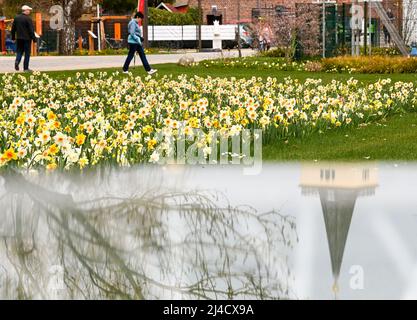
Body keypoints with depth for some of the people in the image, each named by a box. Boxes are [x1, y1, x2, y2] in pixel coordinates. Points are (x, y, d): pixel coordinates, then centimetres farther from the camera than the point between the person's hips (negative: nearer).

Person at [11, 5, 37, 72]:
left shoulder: (16, 18, 7)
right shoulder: (28, 19, -13)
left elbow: (13, 29, 12)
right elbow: (31, 30, -14)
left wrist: (13, 37, 20)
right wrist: (34, 38, -8)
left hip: (19, 38, 5)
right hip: (27, 38, -5)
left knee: (19, 51, 13)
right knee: (27, 53, 3)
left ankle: (17, 61, -13)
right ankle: (26, 68, 4)